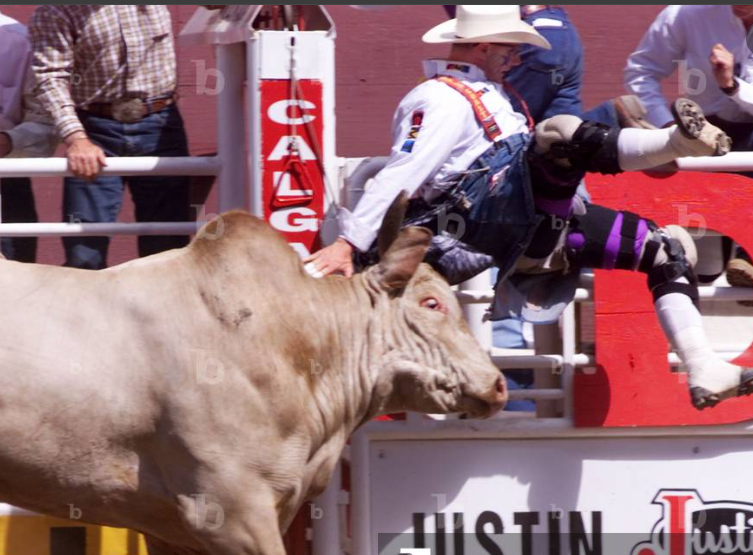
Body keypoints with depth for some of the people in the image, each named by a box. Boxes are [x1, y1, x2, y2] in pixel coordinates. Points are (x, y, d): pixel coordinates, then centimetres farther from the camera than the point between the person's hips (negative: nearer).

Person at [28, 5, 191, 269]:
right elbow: (51, 75, -13)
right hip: (95, 129, -3)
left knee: (169, 248, 4)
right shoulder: (54, 10, -7)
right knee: (84, 254, -8)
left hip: (160, 125, 3)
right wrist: (75, 138, -26)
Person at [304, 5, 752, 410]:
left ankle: (703, 370, -14)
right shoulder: (441, 100, 0)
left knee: (669, 244, 2)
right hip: (482, 223, -10)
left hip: (530, 238, 10)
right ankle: (680, 139, -52)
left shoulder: (490, 98, 30)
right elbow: (400, 175, -13)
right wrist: (349, 243, -21)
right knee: (560, 136, -32)